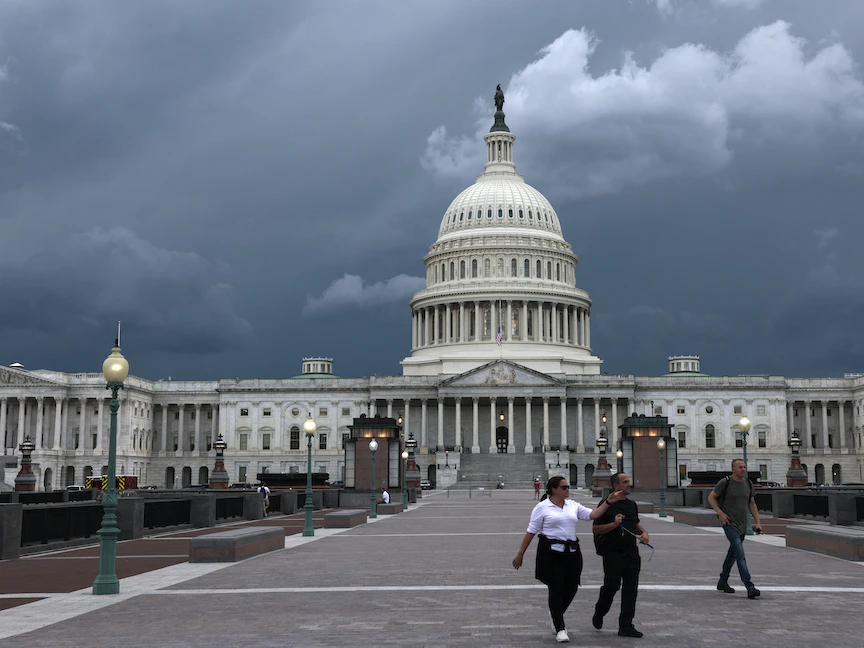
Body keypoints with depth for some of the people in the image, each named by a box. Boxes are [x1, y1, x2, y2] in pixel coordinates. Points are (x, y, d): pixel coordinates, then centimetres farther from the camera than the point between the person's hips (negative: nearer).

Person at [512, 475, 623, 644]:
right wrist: (520, 554, -1)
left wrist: (608, 502, -6)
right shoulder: (542, 507, -3)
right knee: (556, 589, -3)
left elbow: (592, 514, 5)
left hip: (572, 552, 5)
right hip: (551, 553, -5)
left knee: (571, 588, 7)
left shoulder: (572, 505, 12)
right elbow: (531, 531, -1)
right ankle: (560, 629, 6)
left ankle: (556, 616, 34)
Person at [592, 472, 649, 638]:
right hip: (613, 554, -6)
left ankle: (626, 626, 7)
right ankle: (599, 613, 30)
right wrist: (614, 524, -20)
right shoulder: (606, 505, -7)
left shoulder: (632, 505, 12)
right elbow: (595, 529, -8)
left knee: (630, 590, 2)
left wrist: (644, 532, 7)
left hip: (632, 553, 6)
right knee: (611, 586, 1)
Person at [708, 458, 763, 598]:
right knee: (740, 555, -18)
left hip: (742, 524, 7)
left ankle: (722, 582, 34)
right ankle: (750, 587, -25)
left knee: (732, 554, 18)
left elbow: (752, 504, 14)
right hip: (729, 524, -7)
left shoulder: (748, 484, 7)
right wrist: (720, 513, -15)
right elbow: (711, 497, -4)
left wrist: (758, 522, 6)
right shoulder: (725, 482, -11)